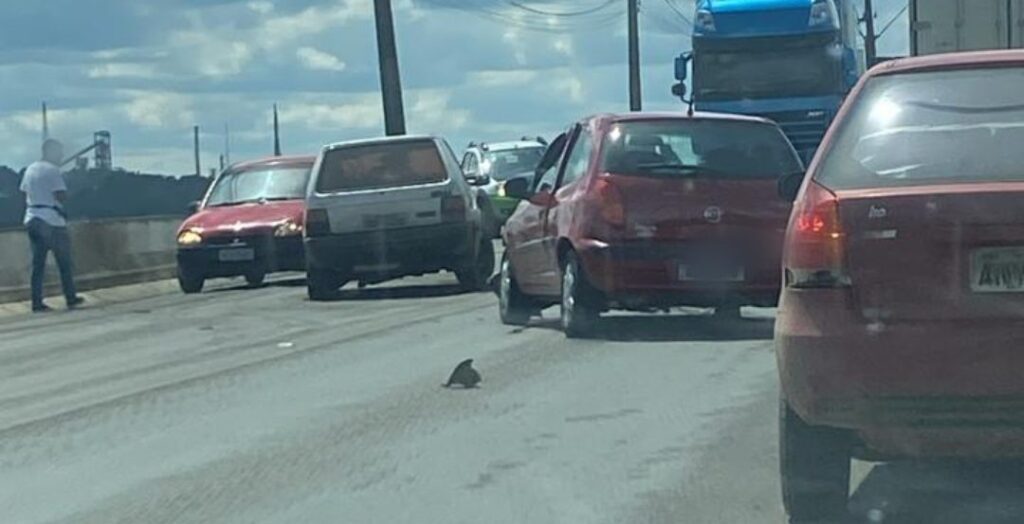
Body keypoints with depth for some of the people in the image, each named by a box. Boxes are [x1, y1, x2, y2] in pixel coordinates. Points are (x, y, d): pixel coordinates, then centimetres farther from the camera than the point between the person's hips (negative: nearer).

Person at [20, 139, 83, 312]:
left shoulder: (30, 169, 13)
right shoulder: (53, 170, -10)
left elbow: (25, 194, 14)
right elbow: (62, 196, -16)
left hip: (32, 219, 7)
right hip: (51, 220, -7)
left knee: (38, 263, 6)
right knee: (64, 262, 6)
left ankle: (37, 303, 1)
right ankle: (71, 298, 11)